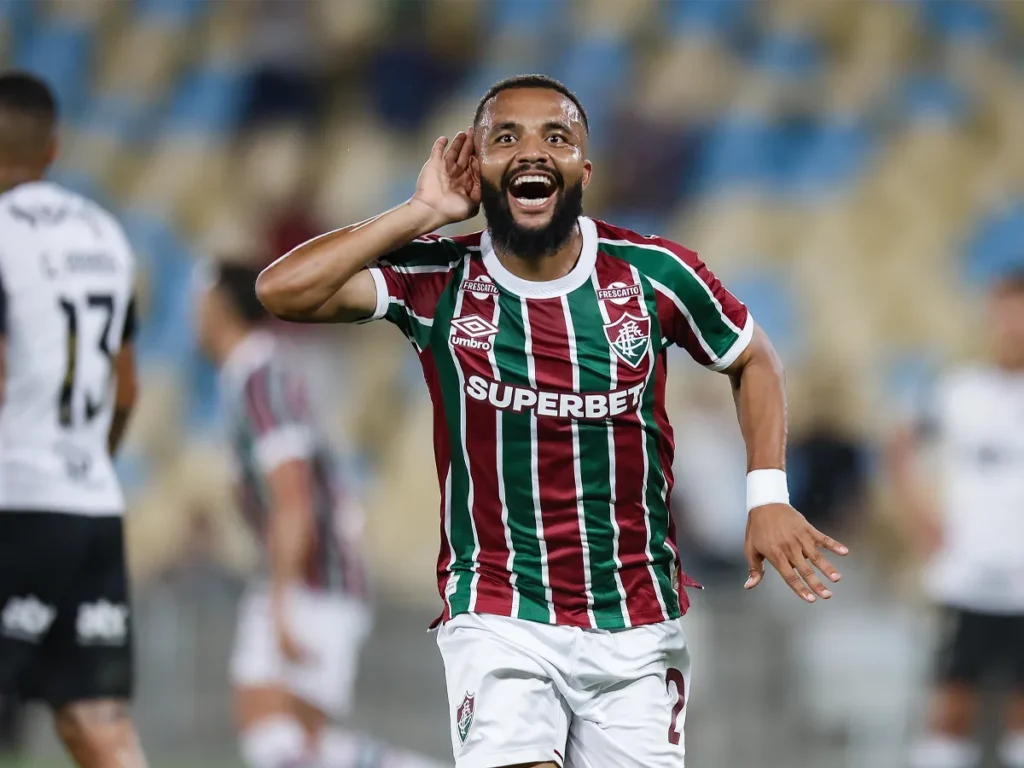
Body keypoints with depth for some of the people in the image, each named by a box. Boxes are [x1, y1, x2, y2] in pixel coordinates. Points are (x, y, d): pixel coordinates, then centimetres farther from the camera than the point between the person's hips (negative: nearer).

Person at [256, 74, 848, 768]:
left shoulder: (651, 274, -4)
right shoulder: (439, 279, -7)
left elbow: (753, 361, 13)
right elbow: (282, 291, -19)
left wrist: (768, 497, 0)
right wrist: (423, 212, -15)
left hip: (638, 624, 2)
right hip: (499, 622, -2)